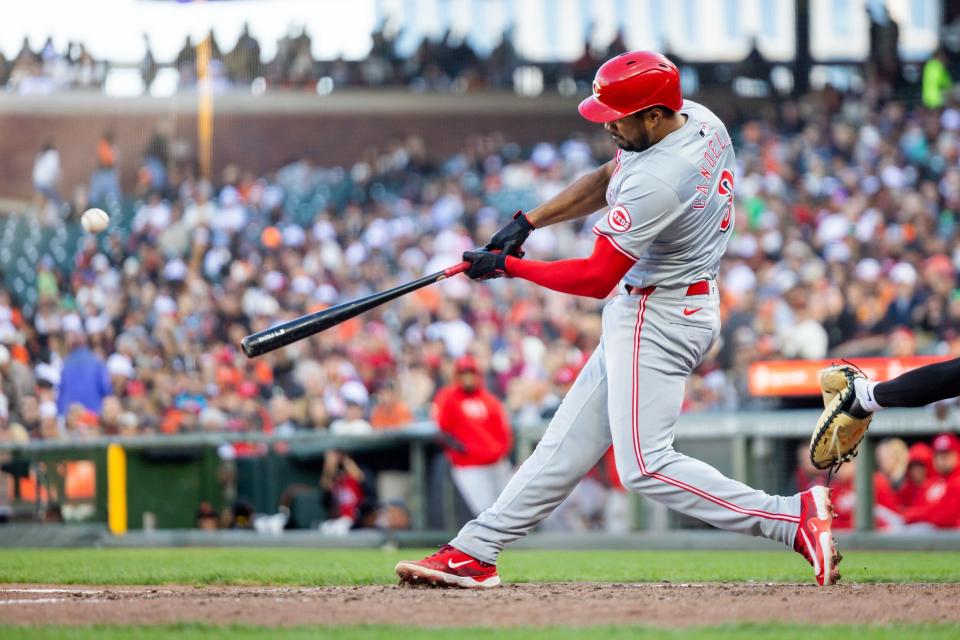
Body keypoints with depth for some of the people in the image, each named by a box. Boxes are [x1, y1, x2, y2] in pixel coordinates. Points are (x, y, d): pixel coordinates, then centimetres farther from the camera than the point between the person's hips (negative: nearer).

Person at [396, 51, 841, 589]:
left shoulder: (657, 182, -28)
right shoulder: (697, 120, 1)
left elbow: (596, 279, -20)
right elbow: (607, 181, 15)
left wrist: (508, 267, -9)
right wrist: (527, 222, 7)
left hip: (657, 318, -10)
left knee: (646, 465, -13)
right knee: (570, 440, 12)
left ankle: (795, 516, -17)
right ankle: (475, 552, 18)